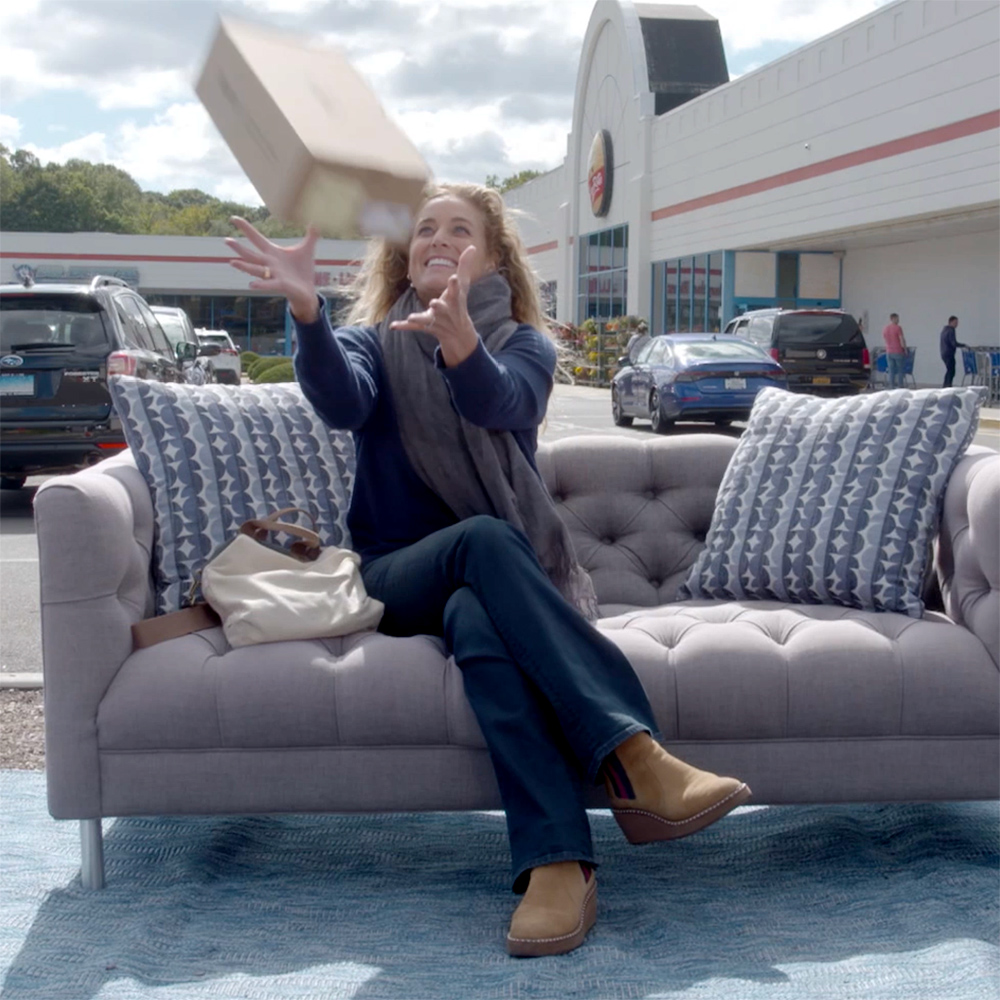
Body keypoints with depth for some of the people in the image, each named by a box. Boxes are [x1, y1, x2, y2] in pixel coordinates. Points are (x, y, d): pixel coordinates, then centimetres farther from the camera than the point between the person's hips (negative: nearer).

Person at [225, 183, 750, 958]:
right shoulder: (374, 344, 11)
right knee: (483, 538, -35)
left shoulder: (524, 343, 9)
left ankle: (557, 862, -46)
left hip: (508, 574, 1)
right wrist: (305, 307, -36)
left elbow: (498, 403, -18)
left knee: (477, 619, -36)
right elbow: (341, 403, -16)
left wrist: (459, 342, -42)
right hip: (400, 576, 0)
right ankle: (635, 757, -45)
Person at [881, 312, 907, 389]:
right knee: (900, 371, 2)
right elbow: (902, 340, -13)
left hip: (889, 352, 6)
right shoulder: (898, 328, -12)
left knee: (891, 371, 7)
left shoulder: (885, 329, 9)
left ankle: (891, 387, 5)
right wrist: (905, 349, -3)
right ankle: (899, 387, -1)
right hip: (898, 352, -6)